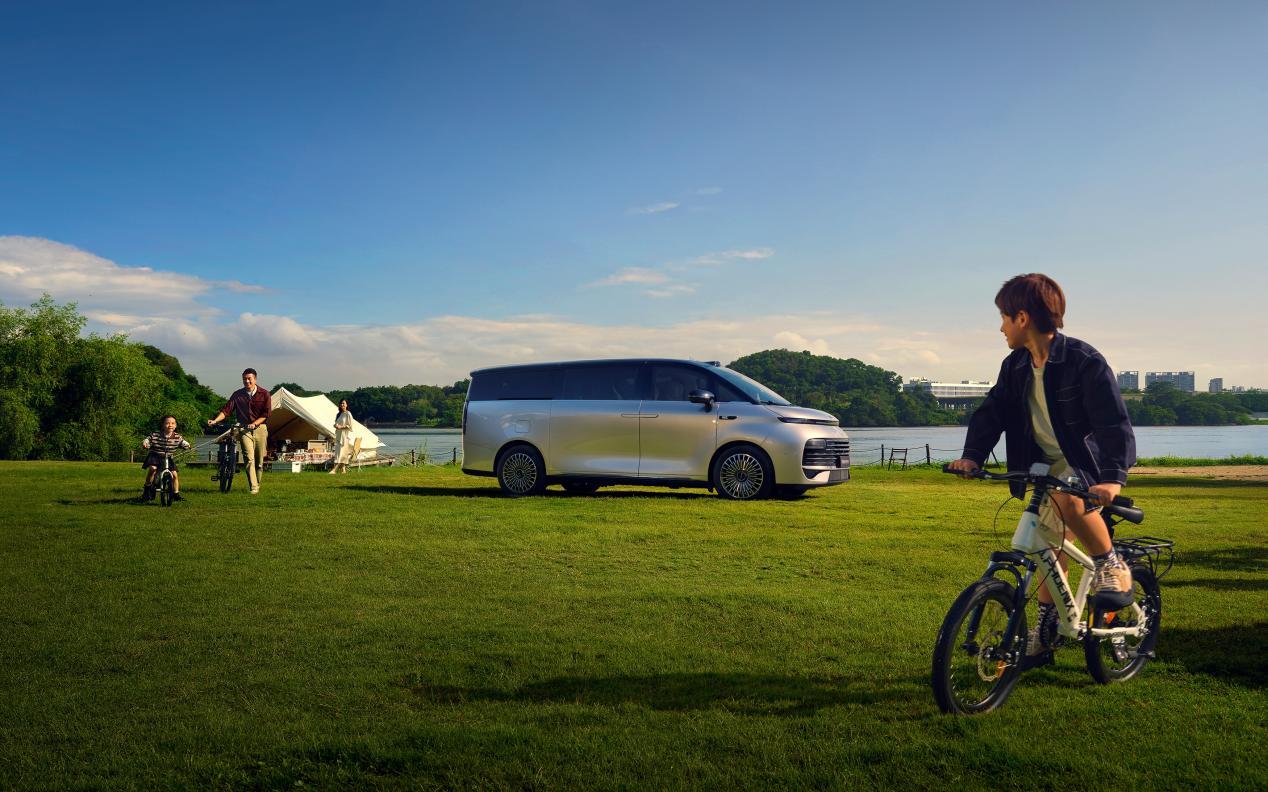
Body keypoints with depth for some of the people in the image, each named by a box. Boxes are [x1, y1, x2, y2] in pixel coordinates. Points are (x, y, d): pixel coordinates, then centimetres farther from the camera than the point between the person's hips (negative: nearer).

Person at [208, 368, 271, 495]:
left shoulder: (264, 394, 1)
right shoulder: (238, 394, 5)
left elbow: (266, 414, -3)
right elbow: (226, 409, -1)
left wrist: (254, 423, -16)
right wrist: (215, 420, -16)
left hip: (260, 428, 0)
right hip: (244, 429, 0)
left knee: (259, 460, 5)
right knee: (249, 458, -14)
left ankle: (257, 484, 24)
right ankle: (253, 487, -17)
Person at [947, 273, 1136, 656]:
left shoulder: (1085, 361, -21)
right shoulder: (1015, 367, 0)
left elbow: (1114, 423, -27)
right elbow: (991, 411, -3)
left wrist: (1113, 477, -41)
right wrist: (972, 455, -21)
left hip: (1087, 463, -6)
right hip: (1046, 467, 7)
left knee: (1067, 499, -37)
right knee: (1049, 544, 12)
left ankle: (1110, 564, -12)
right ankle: (1048, 623, 28)